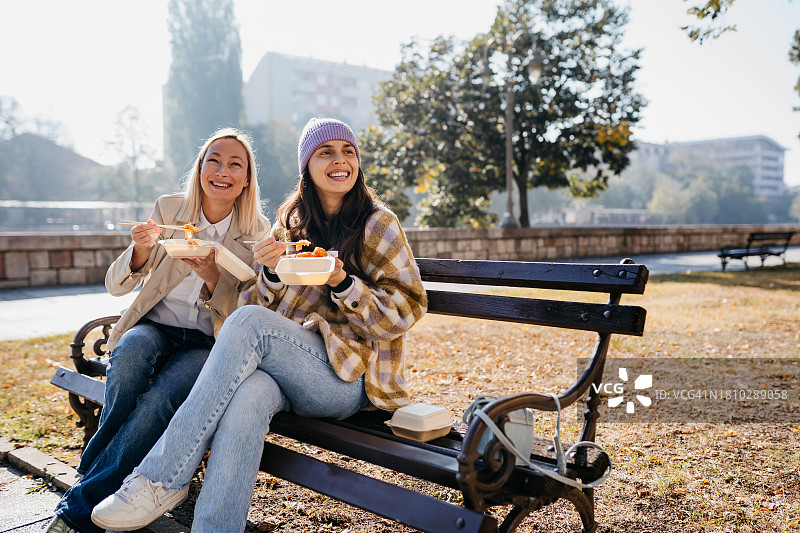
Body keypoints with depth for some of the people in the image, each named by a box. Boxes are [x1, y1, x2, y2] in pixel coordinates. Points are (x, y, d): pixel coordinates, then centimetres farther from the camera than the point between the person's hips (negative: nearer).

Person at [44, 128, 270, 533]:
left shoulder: (258, 233, -1)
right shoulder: (169, 210, 2)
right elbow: (116, 286, 2)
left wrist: (214, 277, -22)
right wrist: (140, 251, -21)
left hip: (208, 344, -1)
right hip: (155, 328, 2)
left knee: (158, 400, -31)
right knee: (130, 353, -34)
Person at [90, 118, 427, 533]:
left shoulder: (379, 224, 4)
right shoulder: (289, 223, 15)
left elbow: (407, 310, -2)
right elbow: (267, 305, 12)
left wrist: (343, 282, -17)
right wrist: (271, 271, -11)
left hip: (349, 376, -3)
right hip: (288, 366, 3)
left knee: (249, 322, -29)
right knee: (249, 393, -34)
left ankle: (163, 479, -24)